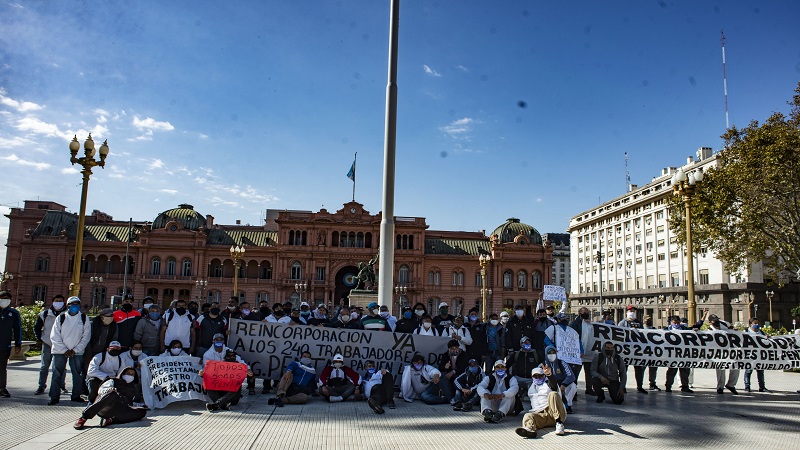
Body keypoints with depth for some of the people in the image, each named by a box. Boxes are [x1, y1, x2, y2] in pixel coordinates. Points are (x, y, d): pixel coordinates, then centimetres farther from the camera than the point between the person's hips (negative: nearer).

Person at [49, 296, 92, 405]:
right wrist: (64, 350, -8)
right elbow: (54, 336, -1)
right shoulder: (61, 318, 1)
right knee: (57, 374, 0)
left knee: (78, 374, 3)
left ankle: (76, 395, 14)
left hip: (77, 352, 0)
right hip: (60, 351, 0)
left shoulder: (84, 318, 1)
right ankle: (54, 397, 8)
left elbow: (86, 336, 0)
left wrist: (75, 350, -8)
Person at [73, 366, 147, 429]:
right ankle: (83, 418, -37)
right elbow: (100, 390, 4)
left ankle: (111, 420, -34)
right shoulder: (114, 381, 21)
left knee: (142, 411, -24)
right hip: (105, 409, -3)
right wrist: (108, 390, -18)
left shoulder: (133, 388, 34)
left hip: (121, 412, 3)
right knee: (112, 394, -37)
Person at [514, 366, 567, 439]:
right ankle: (529, 429, -63)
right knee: (528, 416, -27)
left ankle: (559, 423, -35)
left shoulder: (548, 384, 14)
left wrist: (549, 374, -33)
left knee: (553, 394, -27)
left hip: (555, 413, -3)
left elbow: (554, 385, -12)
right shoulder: (531, 388, 31)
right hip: (541, 415, 3)